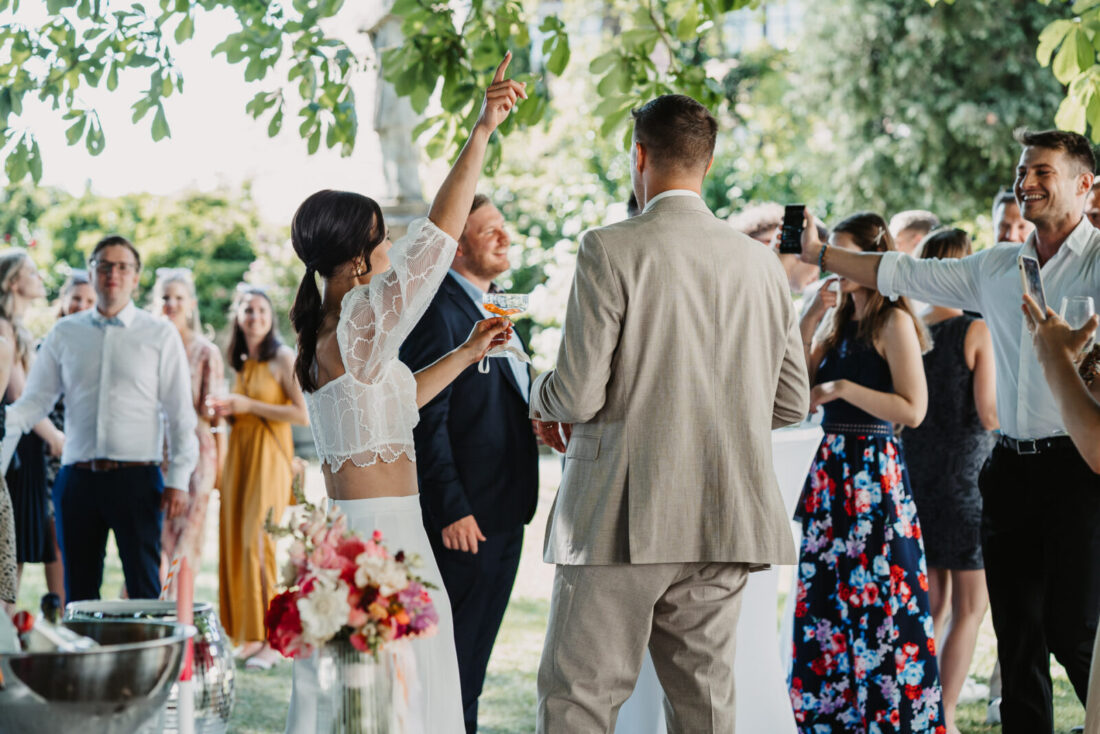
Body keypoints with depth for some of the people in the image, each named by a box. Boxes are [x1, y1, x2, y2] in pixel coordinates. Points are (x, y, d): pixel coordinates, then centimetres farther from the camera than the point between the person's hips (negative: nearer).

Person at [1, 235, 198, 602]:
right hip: (78, 477, 3)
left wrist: (178, 480, -3)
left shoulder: (160, 334, 4)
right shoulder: (64, 333, 11)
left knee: (144, 588, -3)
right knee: (78, 589, 7)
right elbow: (36, 399, 10)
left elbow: (180, 413, 3)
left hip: (137, 478, -3)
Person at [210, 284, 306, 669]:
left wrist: (249, 405, -12)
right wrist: (226, 410, 4)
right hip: (238, 454, 7)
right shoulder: (238, 362, 14)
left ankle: (273, 639, -7)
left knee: (261, 541, -11)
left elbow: (302, 414, -13)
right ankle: (250, 633, 10)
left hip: (269, 456, -7)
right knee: (236, 541, 3)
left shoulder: (283, 358, -6)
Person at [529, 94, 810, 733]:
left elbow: (579, 395, -12)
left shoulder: (609, 250, -8)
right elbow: (792, 402, 12)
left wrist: (543, 397, 10)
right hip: (725, 527, 5)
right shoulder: (761, 262, 7)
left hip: (623, 518, -5)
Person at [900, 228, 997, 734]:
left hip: (915, 473, 5)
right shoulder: (977, 330, -11)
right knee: (970, 606, 2)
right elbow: (989, 414, -14)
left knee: (931, 603, 14)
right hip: (965, 475, -5)